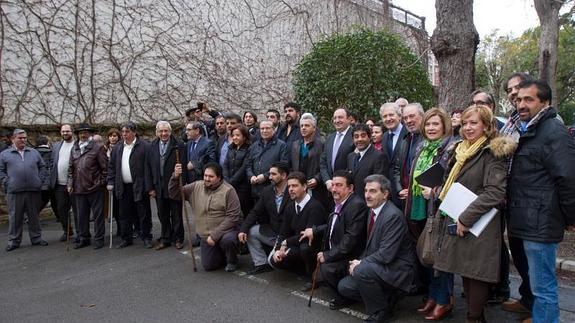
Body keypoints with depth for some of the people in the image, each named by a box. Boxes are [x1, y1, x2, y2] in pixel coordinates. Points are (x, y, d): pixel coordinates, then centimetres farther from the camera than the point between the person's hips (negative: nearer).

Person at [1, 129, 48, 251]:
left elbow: (42, 167, 16)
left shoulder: (34, 152, 14)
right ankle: (14, 240, 15)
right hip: (14, 192, -2)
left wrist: (40, 181, 5)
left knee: (34, 216, 9)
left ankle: (36, 238, 18)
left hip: (33, 191, 2)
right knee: (15, 217, 4)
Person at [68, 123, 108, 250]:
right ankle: (84, 238, 26)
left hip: (94, 188, -6)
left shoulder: (98, 148, -4)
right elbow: (71, 169, 17)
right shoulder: (74, 149, 14)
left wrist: (101, 182, -6)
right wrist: (70, 184, 10)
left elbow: (105, 167, -5)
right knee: (82, 215, 14)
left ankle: (99, 239, 11)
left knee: (98, 214, 2)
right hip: (79, 188, 6)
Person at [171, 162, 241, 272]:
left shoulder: (228, 190, -16)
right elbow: (175, 194, 0)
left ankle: (232, 261, -3)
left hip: (226, 231, -5)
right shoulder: (196, 187, 0)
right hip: (206, 236, 5)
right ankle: (223, 254, 35)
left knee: (227, 240, -36)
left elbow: (232, 217, -20)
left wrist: (215, 235, -23)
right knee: (208, 266, 3)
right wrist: (175, 177, -18)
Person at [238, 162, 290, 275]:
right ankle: (261, 264, 5)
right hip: (272, 232, 7)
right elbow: (255, 212, 4)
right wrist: (243, 229, -10)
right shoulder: (267, 191, 2)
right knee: (250, 231, -5)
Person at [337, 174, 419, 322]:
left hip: (398, 268, -9)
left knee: (362, 270, -33)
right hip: (380, 265, 9)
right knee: (344, 286, 3)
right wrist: (359, 262, -1)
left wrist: (361, 264, -17)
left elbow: (386, 254, -27)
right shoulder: (372, 210, 4)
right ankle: (387, 296, 15)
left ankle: (381, 311, -8)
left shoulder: (393, 215, -23)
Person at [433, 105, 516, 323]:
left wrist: (466, 218, -20)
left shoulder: (492, 152, -11)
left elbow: (495, 192, -20)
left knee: (476, 274, 0)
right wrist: (439, 191, 6)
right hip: (458, 222, 7)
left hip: (479, 225, -7)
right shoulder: (460, 151, 13)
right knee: (465, 272, 13)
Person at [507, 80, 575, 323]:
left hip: (540, 224, -9)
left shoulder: (554, 132, -13)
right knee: (540, 285, 20)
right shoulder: (527, 131, 16)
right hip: (528, 222, 9)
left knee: (543, 288, 0)